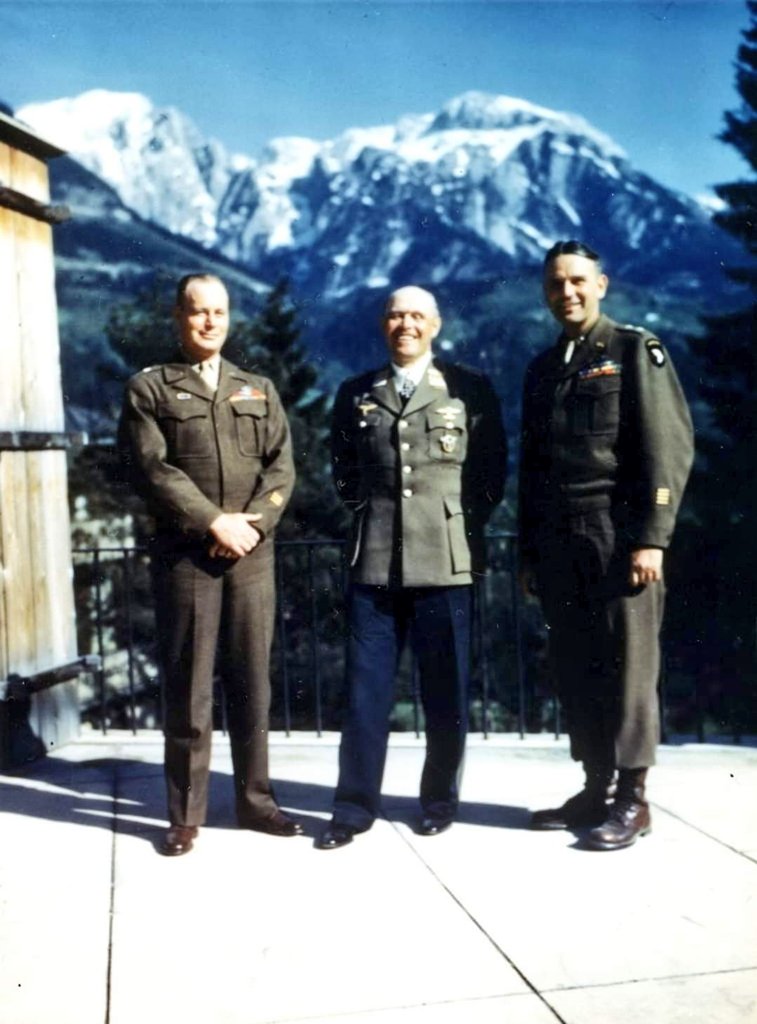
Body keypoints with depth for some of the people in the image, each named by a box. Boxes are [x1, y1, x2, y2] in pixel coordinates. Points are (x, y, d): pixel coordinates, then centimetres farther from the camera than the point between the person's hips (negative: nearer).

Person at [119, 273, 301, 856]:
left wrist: (254, 523, -10)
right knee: (188, 689, 0)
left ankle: (255, 801, 19)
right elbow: (152, 469, -7)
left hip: (253, 554, 3)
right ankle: (186, 815, 10)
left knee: (252, 684, 8)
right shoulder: (149, 389, 5)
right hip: (185, 555, -3)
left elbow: (281, 467, 7)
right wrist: (214, 523, -15)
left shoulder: (259, 390, 17)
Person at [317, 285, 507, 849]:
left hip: (447, 562, -1)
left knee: (446, 691, 6)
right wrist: (367, 514, 9)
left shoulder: (471, 389, 5)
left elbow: (493, 470, 7)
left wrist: (464, 525, 0)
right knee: (366, 691, 3)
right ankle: (355, 807, 13)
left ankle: (440, 799, 22)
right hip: (374, 563, 2)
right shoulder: (356, 394, 13)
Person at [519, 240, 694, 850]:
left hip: (618, 535, -5)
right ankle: (596, 788, 15)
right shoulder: (542, 370, 19)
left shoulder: (636, 351, 3)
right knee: (576, 669, 6)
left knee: (627, 665, -4)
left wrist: (651, 538, -15)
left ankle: (632, 798, 5)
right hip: (559, 542, 6)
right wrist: (529, 550, 14)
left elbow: (669, 449, -7)